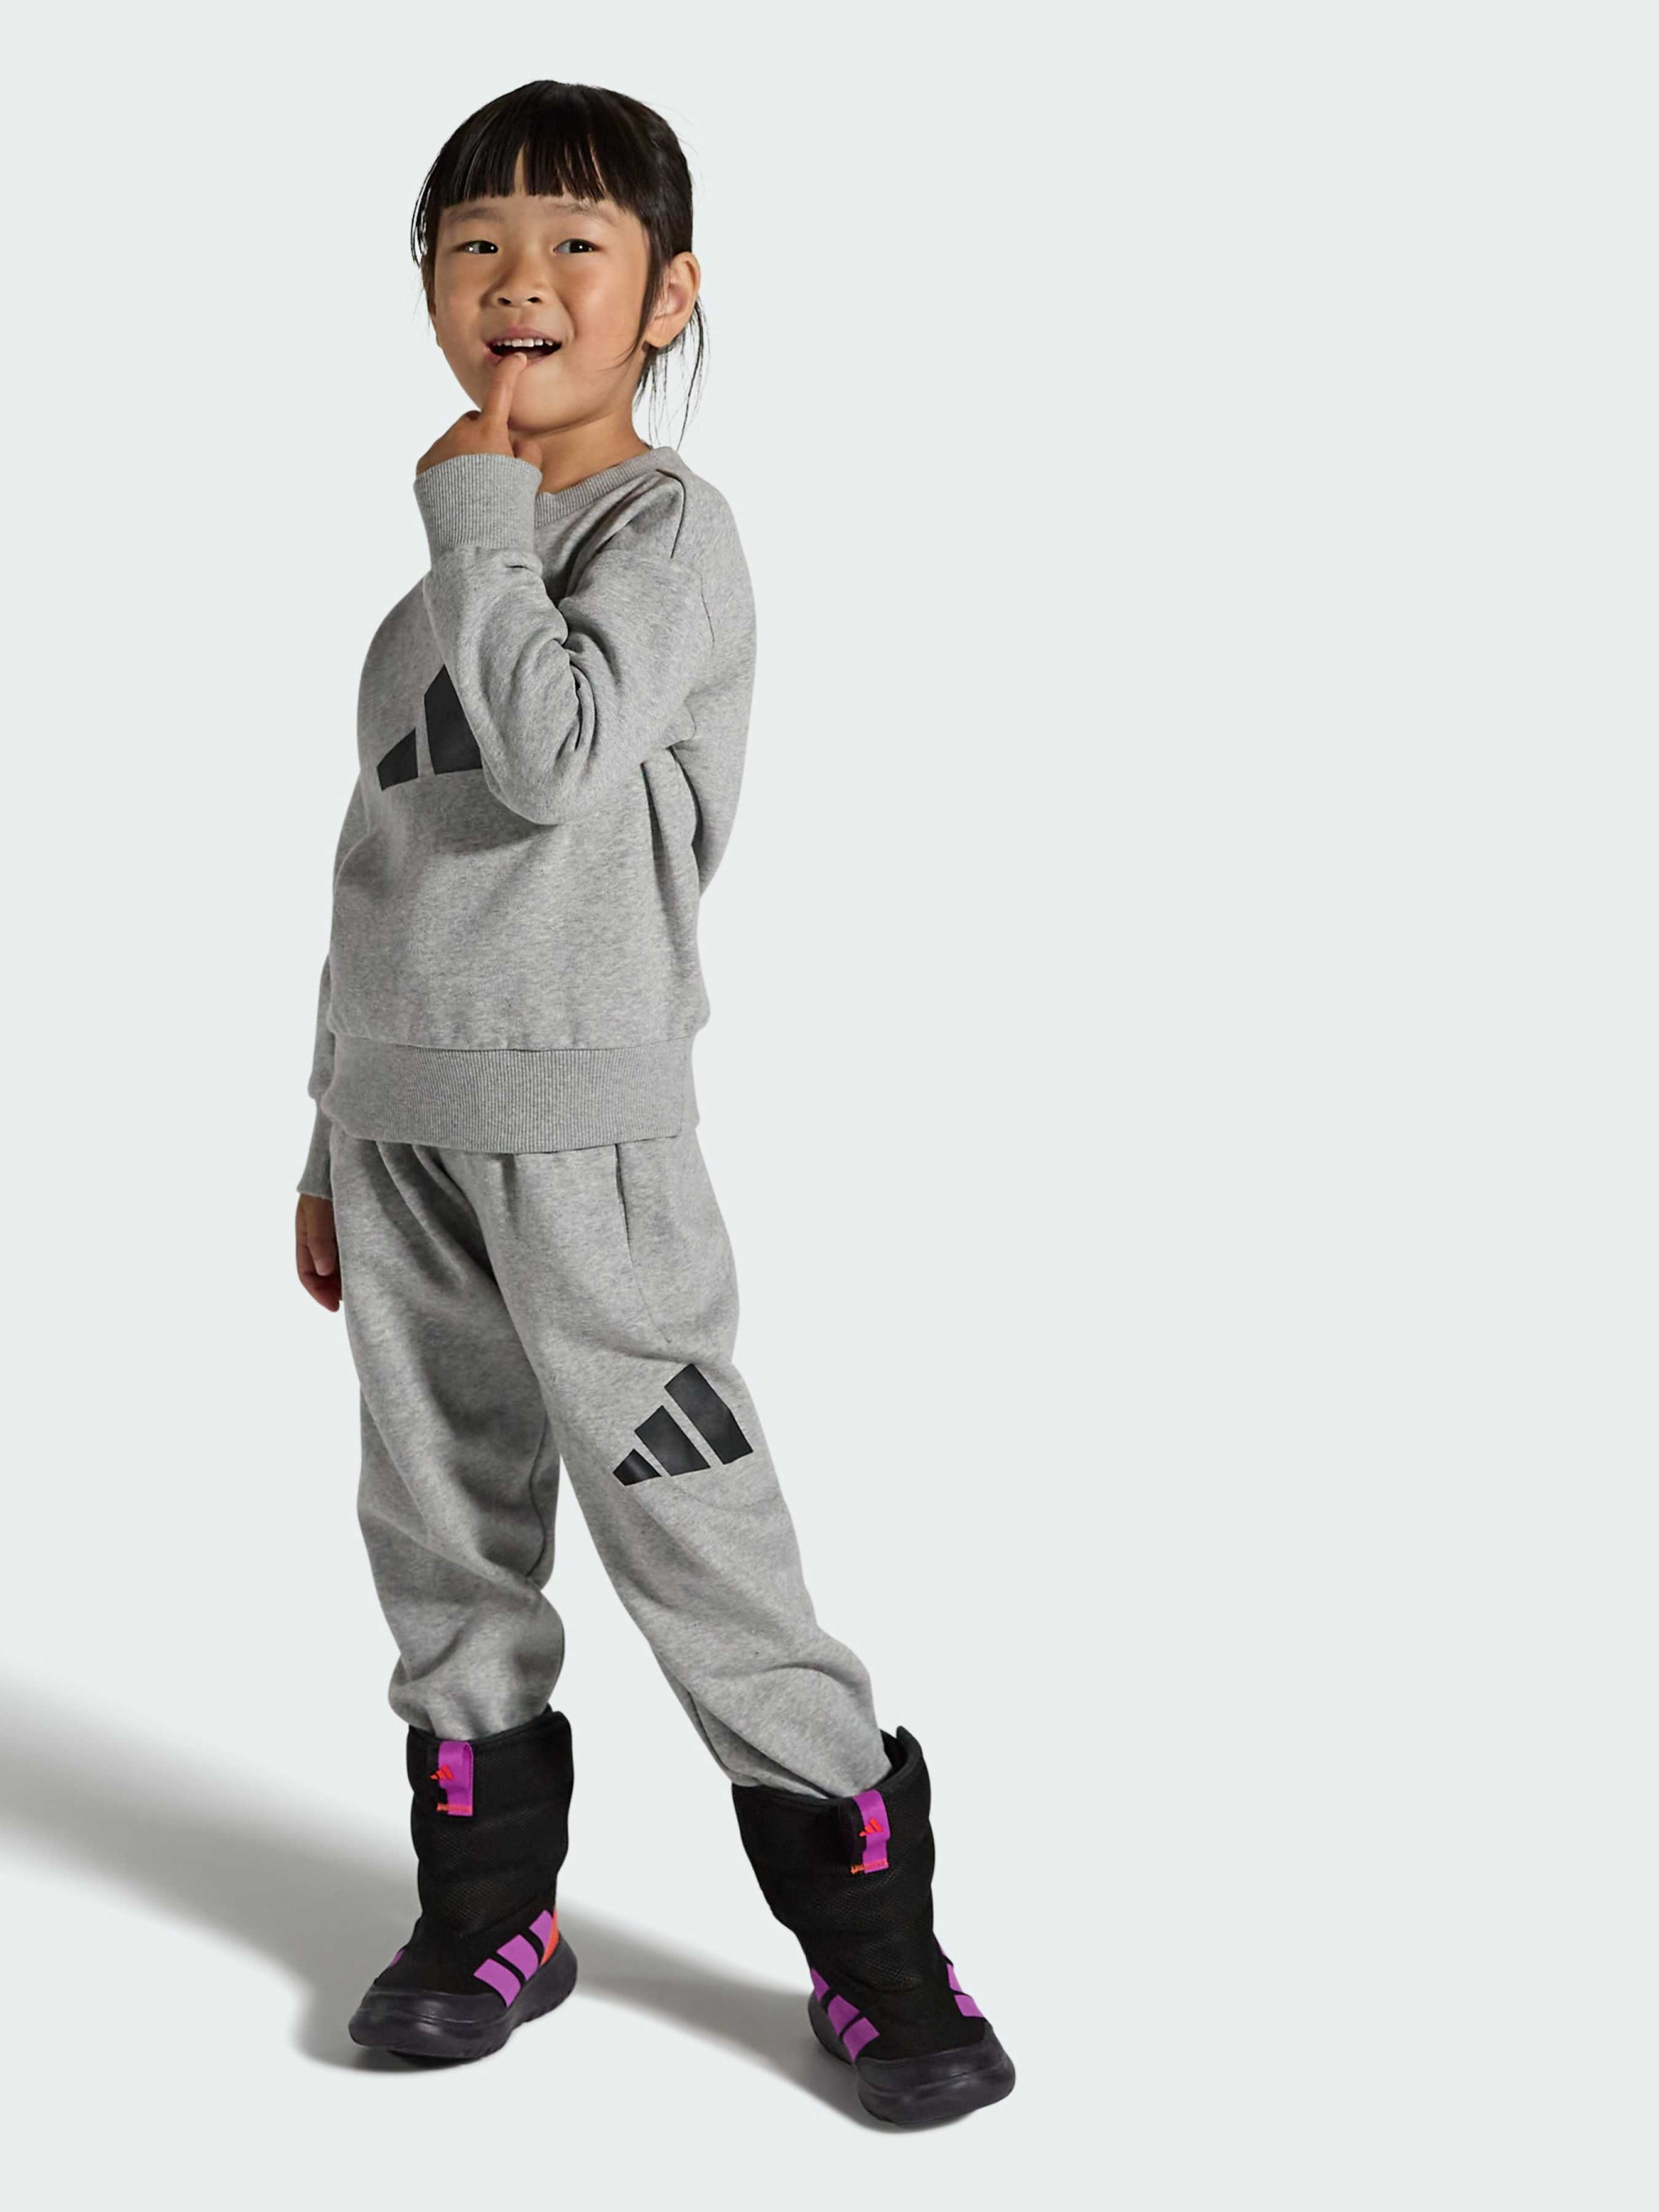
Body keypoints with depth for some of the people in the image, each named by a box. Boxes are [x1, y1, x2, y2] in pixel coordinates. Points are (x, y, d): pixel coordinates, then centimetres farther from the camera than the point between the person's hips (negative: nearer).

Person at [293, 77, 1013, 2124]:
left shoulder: (664, 528, -4)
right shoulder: (444, 577, 18)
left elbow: (557, 756, -23)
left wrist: (482, 513, -12)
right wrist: (335, 1142, 20)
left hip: (579, 1118, -7)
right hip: (399, 1113, 7)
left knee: (690, 1526, -6)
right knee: (438, 1532, 10)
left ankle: (871, 1937, 6)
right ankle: (490, 1910, 23)